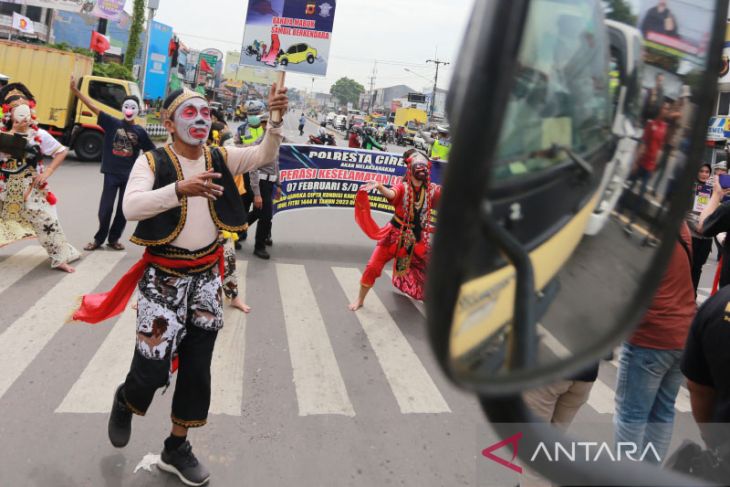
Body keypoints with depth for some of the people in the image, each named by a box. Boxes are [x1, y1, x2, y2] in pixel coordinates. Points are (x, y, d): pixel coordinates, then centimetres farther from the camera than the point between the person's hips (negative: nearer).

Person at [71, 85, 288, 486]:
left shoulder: (220, 158, 2)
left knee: (197, 367, 11)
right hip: (164, 277, -4)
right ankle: (125, 400, 35)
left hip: (207, 277, 4)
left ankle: (176, 448, 30)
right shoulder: (152, 161, -10)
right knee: (153, 367, -4)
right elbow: (131, 207, -25)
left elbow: (265, 155, -11)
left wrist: (275, 119, -28)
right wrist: (180, 189, -39)